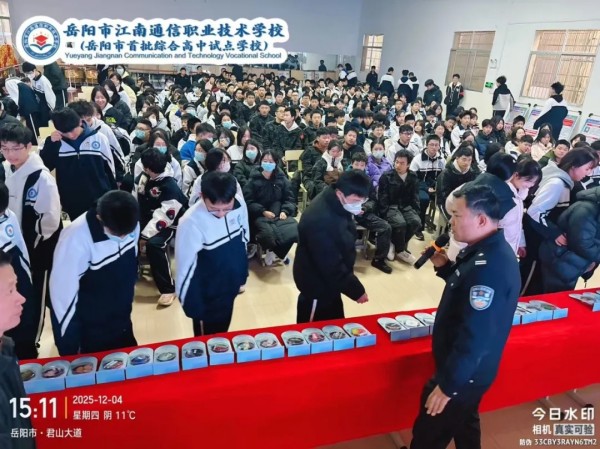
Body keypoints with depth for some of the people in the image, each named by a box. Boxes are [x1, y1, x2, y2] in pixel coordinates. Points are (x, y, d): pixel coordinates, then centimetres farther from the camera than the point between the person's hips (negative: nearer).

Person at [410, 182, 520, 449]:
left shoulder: (488, 266, -33)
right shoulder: (488, 251, 0)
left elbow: (476, 337, -32)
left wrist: (447, 384, -23)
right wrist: (444, 266, 1)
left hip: (464, 374, -9)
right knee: (464, 427, 29)